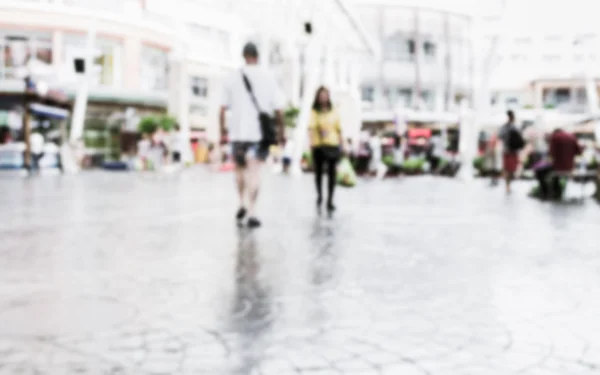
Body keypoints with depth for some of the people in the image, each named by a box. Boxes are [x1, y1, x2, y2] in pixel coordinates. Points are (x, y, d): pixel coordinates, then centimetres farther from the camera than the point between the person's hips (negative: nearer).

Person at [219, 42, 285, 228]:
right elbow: (278, 108, -4)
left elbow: (223, 108, -2)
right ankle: (251, 213, -7)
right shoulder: (268, 77, 0)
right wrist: (281, 129, 7)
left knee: (240, 167, 21)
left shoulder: (233, 77, 2)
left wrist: (222, 129, 8)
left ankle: (243, 203, 16)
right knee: (254, 171, -2)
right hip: (259, 131, -1)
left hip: (237, 131, 1)